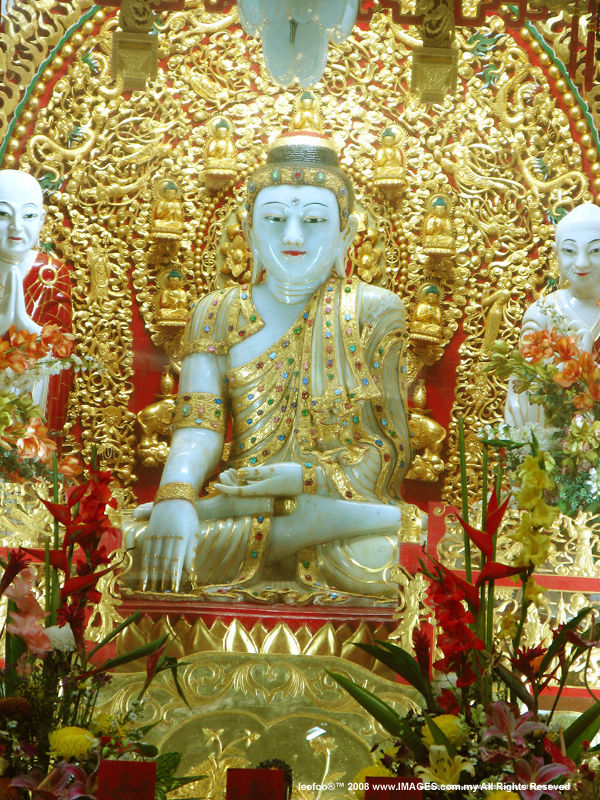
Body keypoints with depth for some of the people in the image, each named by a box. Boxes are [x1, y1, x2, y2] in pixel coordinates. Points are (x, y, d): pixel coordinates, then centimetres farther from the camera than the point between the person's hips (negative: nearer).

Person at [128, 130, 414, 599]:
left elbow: (393, 448, 0)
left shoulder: (375, 313, 6)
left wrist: (306, 478, -16)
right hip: (242, 495, 2)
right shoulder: (217, 314, 12)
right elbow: (198, 428, -2)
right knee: (154, 543, -30)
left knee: (374, 561, -38)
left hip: (347, 494, -2)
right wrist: (176, 496, -25)